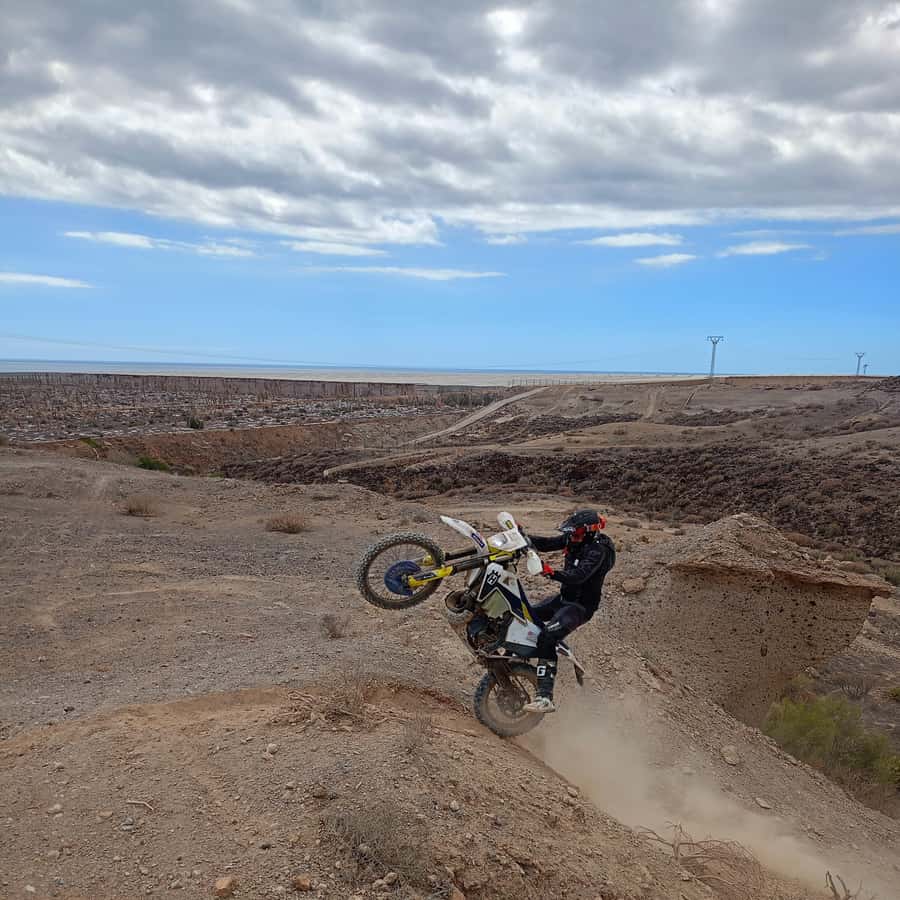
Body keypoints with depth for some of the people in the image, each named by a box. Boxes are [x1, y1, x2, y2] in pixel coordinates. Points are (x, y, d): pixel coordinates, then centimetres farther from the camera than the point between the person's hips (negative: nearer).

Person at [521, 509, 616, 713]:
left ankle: (546, 698, -28)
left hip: (581, 606, -9)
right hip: (564, 598, 10)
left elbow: (578, 576, -36)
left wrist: (552, 572, -49)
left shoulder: (598, 551, -22)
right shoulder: (574, 540, 2)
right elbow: (546, 544, 5)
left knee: (547, 638, -26)